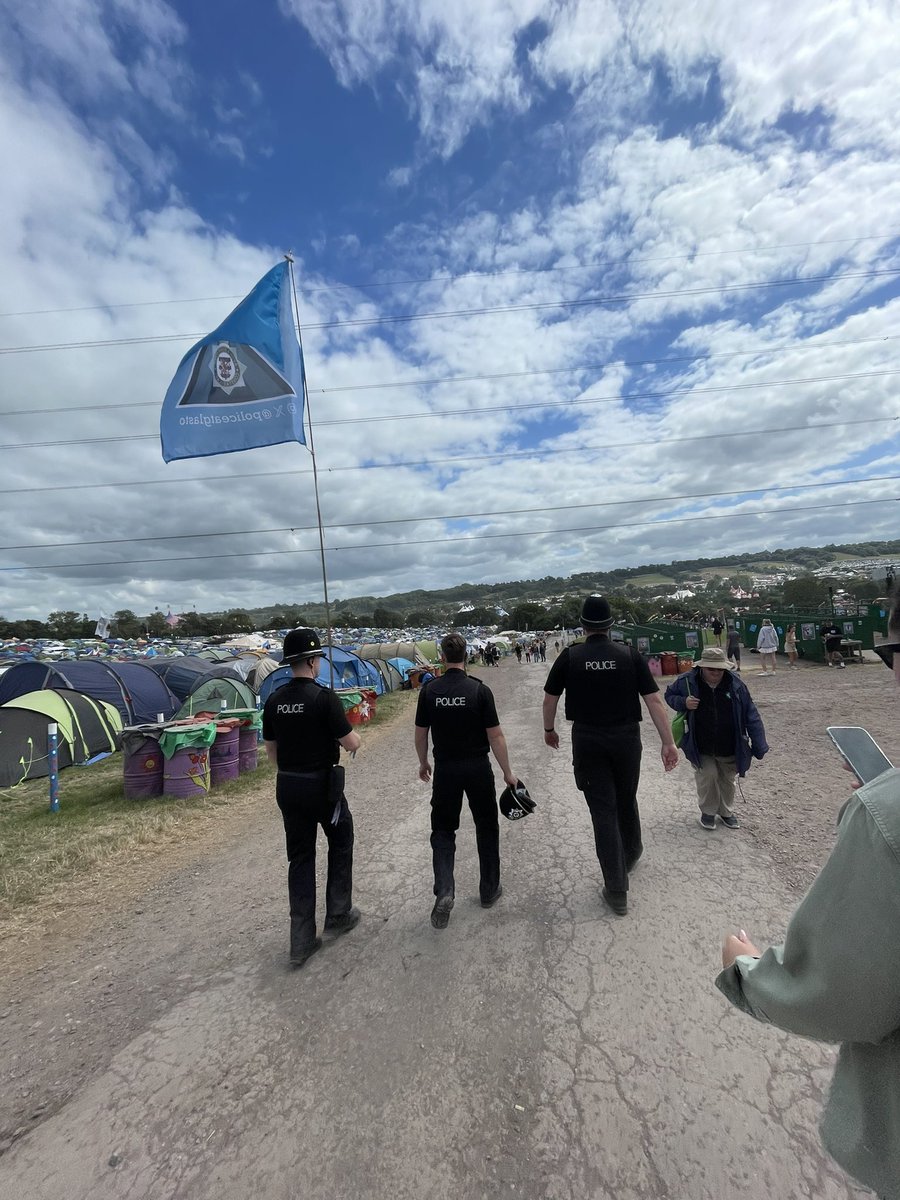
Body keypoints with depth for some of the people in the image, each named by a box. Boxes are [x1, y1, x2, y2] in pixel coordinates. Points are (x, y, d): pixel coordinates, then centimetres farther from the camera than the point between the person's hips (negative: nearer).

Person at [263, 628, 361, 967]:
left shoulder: (274, 701, 1)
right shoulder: (324, 697, -19)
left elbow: (270, 748, 10)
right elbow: (351, 744, -16)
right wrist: (356, 737, 7)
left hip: (287, 787, 6)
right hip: (322, 785, -5)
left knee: (299, 858, 14)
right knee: (340, 845, 19)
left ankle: (301, 940, 18)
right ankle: (338, 915, 30)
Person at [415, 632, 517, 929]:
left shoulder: (429, 691, -6)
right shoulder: (479, 690, -12)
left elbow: (420, 734, 1)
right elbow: (495, 735, -10)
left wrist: (423, 763, 18)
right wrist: (507, 772, 0)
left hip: (445, 769, 1)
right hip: (478, 768, -1)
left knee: (443, 829, 13)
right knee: (486, 827, 16)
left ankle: (444, 890, -3)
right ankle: (489, 890, 28)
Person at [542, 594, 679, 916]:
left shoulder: (570, 657, -6)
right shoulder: (630, 655, -4)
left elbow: (550, 699, 1)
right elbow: (654, 699, -7)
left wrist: (549, 730, 17)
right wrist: (668, 742, -2)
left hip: (588, 741, -2)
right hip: (626, 738, 2)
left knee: (603, 811, 5)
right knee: (626, 801, 24)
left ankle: (616, 891, 9)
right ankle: (631, 853, 49)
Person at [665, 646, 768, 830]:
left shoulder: (735, 684, -10)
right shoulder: (687, 681, -14)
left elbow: (751, 716, -5)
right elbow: (669, 695, 4)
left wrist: (759, 746, -6)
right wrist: (683, 702, -18)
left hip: (729, 747, 2)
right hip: (700, 748, -2)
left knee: (727, 780, 15)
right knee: (707, 775, -6)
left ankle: (726, 812, 40)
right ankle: (708, 812, 21)